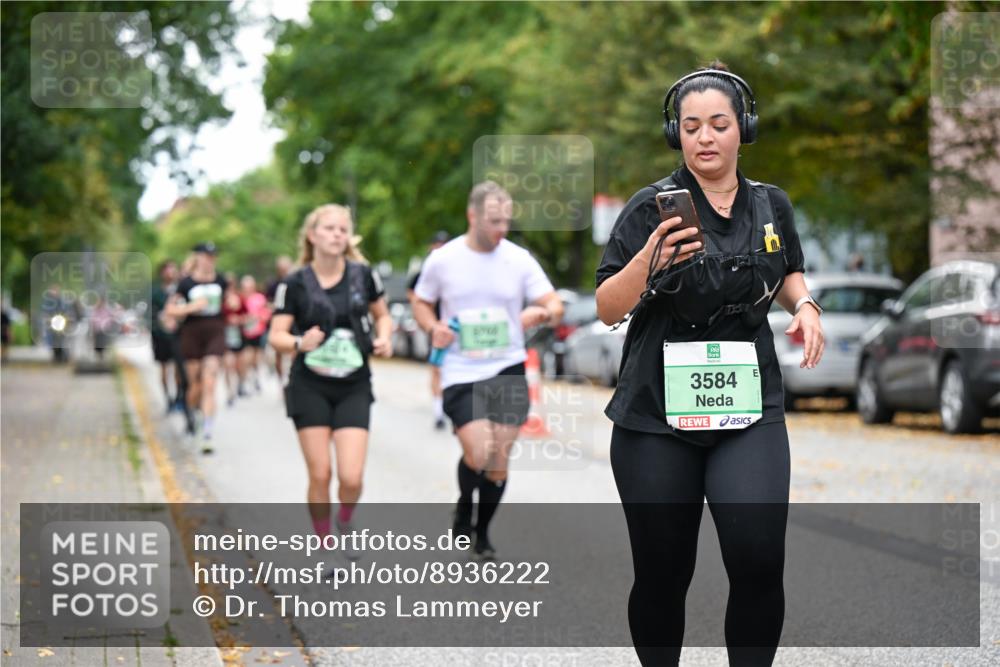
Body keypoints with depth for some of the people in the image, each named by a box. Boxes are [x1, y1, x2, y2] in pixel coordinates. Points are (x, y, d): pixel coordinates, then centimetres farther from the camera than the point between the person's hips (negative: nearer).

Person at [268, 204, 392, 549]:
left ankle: (346, 522, 23)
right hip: (310, 387, -1)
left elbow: (382, 315, 16)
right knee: (320, 475, -2)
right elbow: (275, 336, -6)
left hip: (354, 387, 1)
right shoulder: (295, 284, -5)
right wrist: (300, 343, -26)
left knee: (351, 477, -10)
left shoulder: (363, 275, 1)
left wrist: (383, 337, -5)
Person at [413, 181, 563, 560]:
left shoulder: (518, 259, 0)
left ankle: (483, 533, 25)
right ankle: (464, 504, 18)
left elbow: (554, 304, 2)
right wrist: (433, 328, -9)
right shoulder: (443, 260, -2)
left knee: (499, 459, 4)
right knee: (478, 453, -16)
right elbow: (421, 303, 12)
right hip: (461, 374, -2)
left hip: (508, 371, 2)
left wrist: (544, 313, -22)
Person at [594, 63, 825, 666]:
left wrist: (804, 305, 5)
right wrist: (649, 260, -26)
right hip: (657, 411, -2)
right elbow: (608, 310, -8)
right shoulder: (653, 206, -4)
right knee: (663, 572, 3)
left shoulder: (771, 205, 7)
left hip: (749, 407, 2)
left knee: (759, 561, -16)